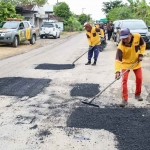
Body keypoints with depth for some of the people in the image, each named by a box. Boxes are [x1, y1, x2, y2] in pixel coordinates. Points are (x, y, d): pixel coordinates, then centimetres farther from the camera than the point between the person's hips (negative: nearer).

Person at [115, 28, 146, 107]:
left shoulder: (137, 37, -25)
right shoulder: (121, 46, -34)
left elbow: (143, 45, -3)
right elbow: (117, 60, -39)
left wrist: (141, 54, -12)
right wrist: (117, 71, -51)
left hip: (136, 62, 3)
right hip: (125, 63, -3)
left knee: (139, 78, 6)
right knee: (124, 80, -12)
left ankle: (137, 94, 31)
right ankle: (124, 99, -3)